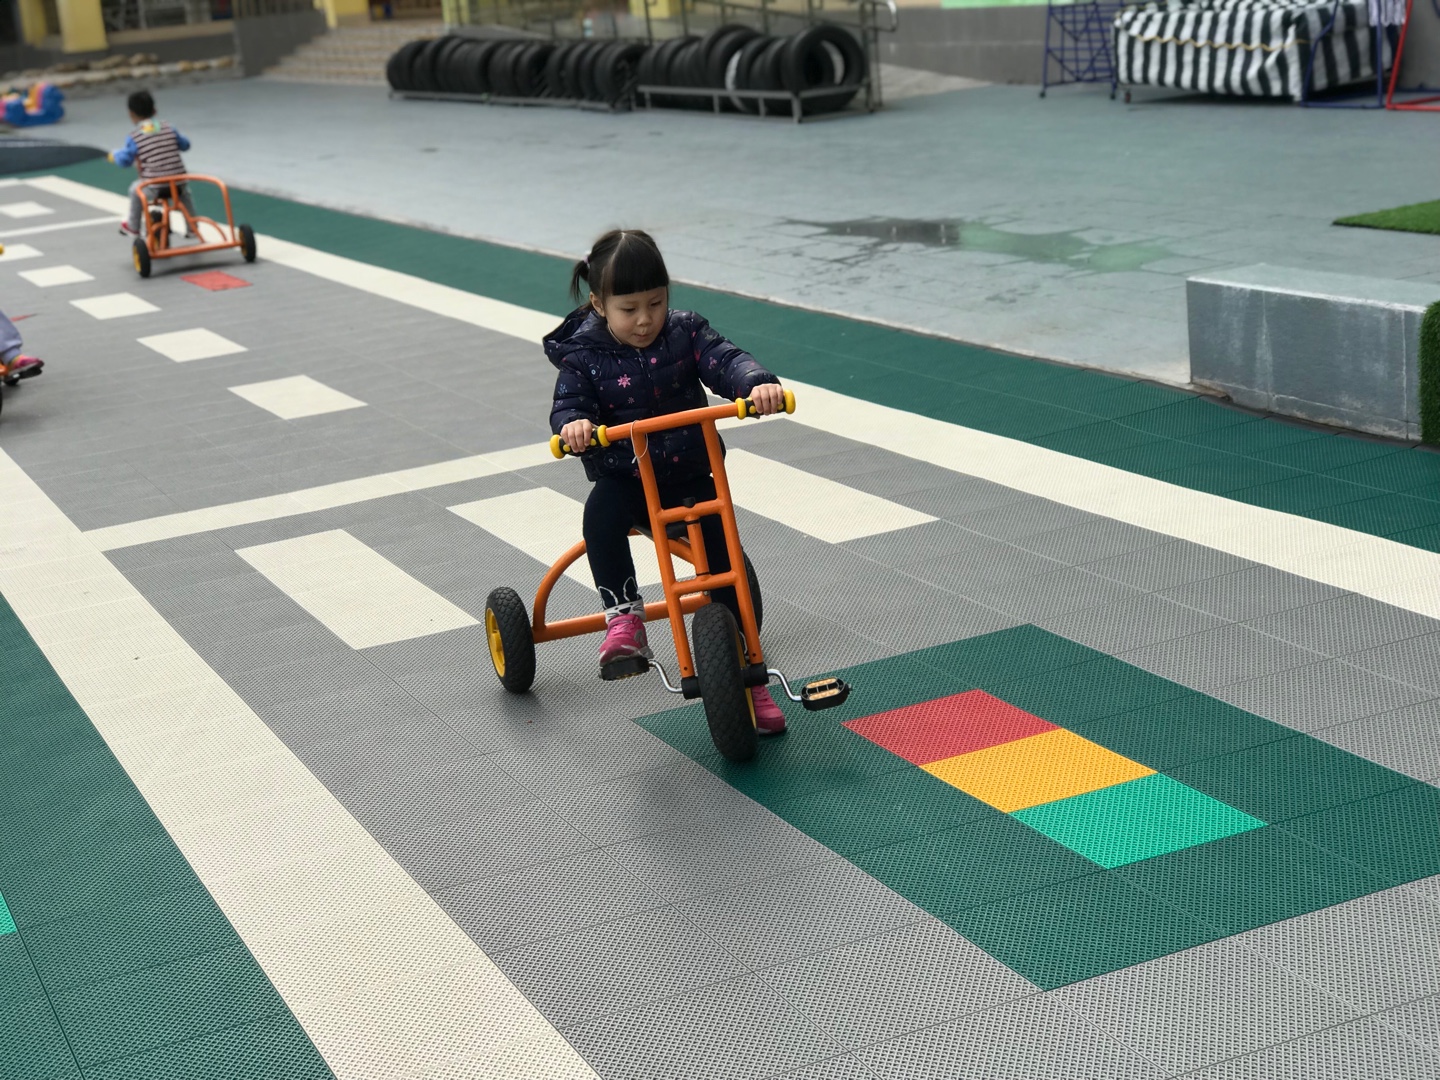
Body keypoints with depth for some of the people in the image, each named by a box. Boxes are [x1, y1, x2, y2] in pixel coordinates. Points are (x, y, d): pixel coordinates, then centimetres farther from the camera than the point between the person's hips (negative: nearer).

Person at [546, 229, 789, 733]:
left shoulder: (684, 332, -2)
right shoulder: (583, 354, -6)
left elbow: (724, 360, -15)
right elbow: (569, 403, -14)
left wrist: (758, 384, -36)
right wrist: (573, 423, -39)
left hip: (689, 473, 1)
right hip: (623, 477, -1)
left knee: (726, 557, -11)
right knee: (602, 513, -35)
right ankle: (623, 615, -27)